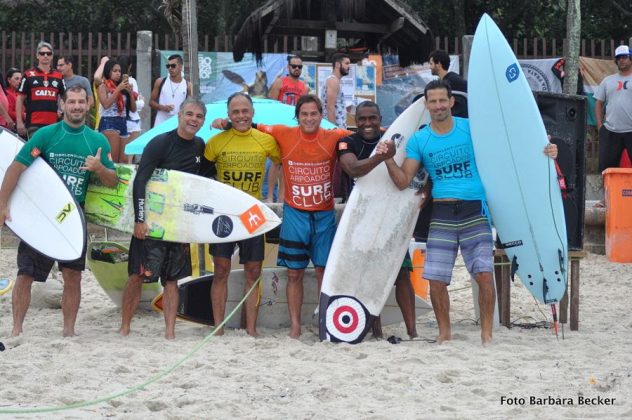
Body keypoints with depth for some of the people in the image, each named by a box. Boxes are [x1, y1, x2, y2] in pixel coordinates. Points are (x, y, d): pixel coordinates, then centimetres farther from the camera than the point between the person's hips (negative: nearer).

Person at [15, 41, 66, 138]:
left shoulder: (58, 77, 11)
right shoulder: (28, 75, 3)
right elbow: (20, 99, 3)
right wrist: (19, 122, -3)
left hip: (53, 123, 3)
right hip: (34, 124, -3)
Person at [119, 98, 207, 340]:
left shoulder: (200, 147, 9)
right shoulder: (160, 144, -10)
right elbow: (140, 182, -14)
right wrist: (139, 219, -21)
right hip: (151, 222, -5)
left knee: (172, 279, 6)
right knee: (137, 275, -4)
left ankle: (170, 332, 6)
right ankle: (124, 328, 5)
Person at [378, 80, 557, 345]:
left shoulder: (472, 128, 3)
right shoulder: (418, 140, 7)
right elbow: (403, 181, 5)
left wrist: (543, 152, -7)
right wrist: (389, 159, -12)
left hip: (474, 212, -2)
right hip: (442, 215, 2)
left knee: (484, 274, -12)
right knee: (436, 279, -2)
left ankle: (487, 333, 1)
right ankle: (444, 333, 17)